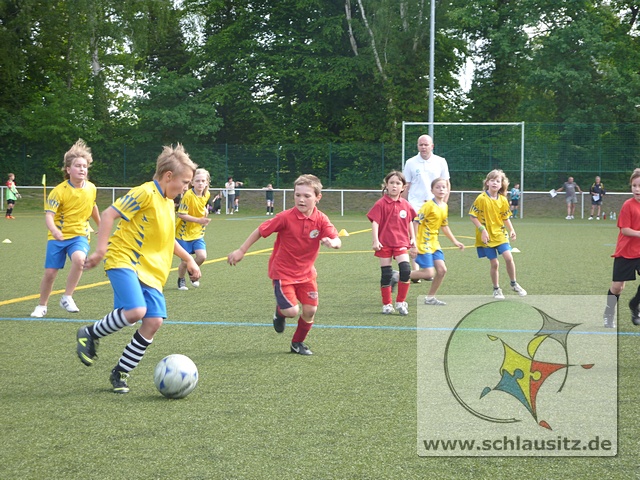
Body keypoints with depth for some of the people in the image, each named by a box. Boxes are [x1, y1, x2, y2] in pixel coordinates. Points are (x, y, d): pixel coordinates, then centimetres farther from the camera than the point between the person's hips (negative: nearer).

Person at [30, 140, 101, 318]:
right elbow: (48, 215, -23)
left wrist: (100, 226, 33)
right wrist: (54, 230, -43)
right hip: (58, 236, -1)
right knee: (50, 272, -1)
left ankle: (67, 298, -15)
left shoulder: (91, 188, -2)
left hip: (79, 235, 1)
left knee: (79, 258, -31)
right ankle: (42, 306, 24)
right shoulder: (59, 191, -15)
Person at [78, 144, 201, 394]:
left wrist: (188, 259, 32)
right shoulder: (145, 193, -10)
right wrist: (101, 249, -21)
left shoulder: (168, 203, 18)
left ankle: (120, 373, 8)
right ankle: (89, 334, 0)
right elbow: (110, 214, -14)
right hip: (124, 260, -8)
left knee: (154, 321, -6)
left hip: (151, 271, 8)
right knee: (136, 311, -28)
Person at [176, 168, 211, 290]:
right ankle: (181, 280, 29)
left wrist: (205, 211, -1)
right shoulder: (188, 195, -21)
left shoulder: (207, 195, -2)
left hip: (197, 233, 5)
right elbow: (181, 214, -24)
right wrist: (198, 220, -30)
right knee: (185, 261, -2)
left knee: (202, 256, -13)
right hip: (184, 233, -5)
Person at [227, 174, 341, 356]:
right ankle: (280, 311, 24)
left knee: (310, 310, -1)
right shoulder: (286, 217, -19)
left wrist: (332, 242, -44)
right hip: (283, 271, -4)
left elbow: (337, 241, -19)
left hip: (306, 272, 4)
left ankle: (298, 342, 26)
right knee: (291, 311, -15)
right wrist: (241, 251, -7)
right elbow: (260, 231, -9)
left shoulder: (321, 220, -11)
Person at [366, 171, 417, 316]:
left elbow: (410, 222, 17)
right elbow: (375, 222, -11)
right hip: (384, 243, -2)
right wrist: (376, 241, -20)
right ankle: (387, 304, 17)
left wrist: (413, 239, 15)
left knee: (406, 270, -13)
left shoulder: (406, 205, 5)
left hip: (401, 243, 3)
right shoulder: (381, 204, -7)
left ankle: (401, 302, 1)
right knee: (386, 274, 3)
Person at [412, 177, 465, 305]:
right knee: (428, 273, -13)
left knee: (442, 270, -1)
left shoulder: (445, 207, 9)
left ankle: (430, 297, 15)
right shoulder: (429, 206, -15)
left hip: (434, 243, 8)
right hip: (423, 243, -8)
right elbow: (415, 223, -17)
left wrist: (455, 241, 23)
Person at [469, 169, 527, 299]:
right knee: (494, 263, 0)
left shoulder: (503, 200, 2)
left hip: (500, 234, 3)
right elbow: (473, 216, -9)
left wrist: (511, 230, -3)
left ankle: (514, 284, 9)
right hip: (487, 237, -3)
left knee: (508, 257, -12)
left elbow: (505, 218, 12)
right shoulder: (481, 199, -11)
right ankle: (496, 289, 18)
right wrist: (482, 229, -17)